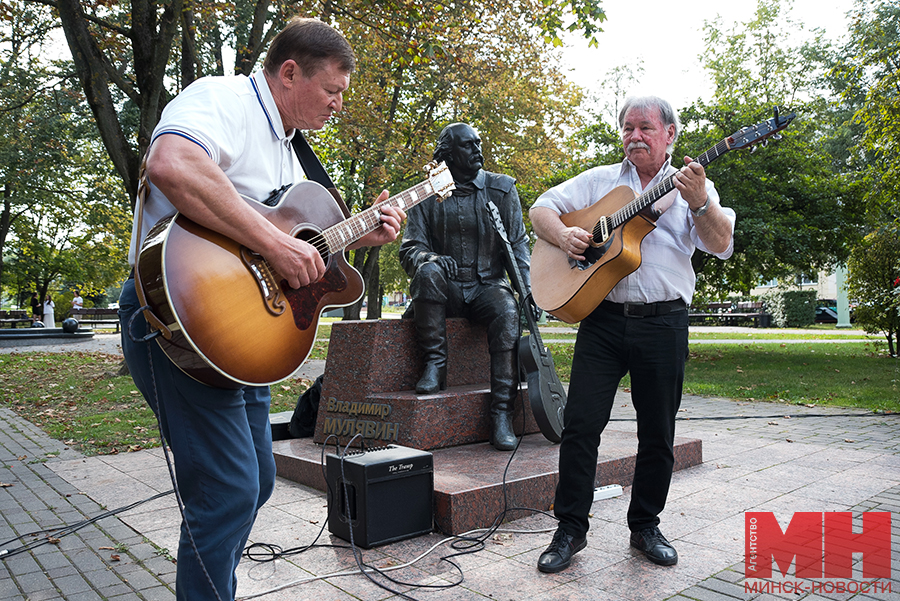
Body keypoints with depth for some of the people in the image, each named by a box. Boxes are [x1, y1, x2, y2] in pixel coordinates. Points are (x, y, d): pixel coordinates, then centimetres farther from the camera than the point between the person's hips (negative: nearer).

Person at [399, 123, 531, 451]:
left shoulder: (502, 188, 9)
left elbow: (518, 245, 8)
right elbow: (410, 248, 2)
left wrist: (527, 290, -6)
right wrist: (430, 258, -23)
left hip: (488, 285, 0)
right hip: (447, 289, 0)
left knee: (507, 312, -32)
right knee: (428, 272, -33)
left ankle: (502, 415, -29)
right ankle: (435, 365, -23)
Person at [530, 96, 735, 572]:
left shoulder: (692, 186, 10)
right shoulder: (598, 180, 14)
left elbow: (721, 245, -3)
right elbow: (541, 208, 11)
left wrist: (698, 202, -21)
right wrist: (563, 235, -10)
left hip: (663, 322, 0)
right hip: (602, 318, 0)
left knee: (658, 433, 8)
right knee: (580, 425, -3)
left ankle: (645, 526, 27)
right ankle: (570, 529, 11)